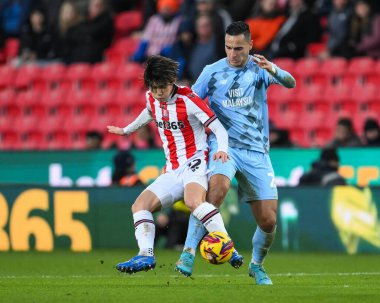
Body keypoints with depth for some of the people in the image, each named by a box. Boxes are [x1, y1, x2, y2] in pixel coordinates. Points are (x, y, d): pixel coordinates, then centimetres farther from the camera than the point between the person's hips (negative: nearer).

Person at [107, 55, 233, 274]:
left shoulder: (188, 100, -13)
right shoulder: (152, 99, 7)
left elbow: (219, 129, -13)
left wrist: (222, 149, -33)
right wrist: (127, 130, 48)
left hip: (195, 161, -8)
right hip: (173, 171, 8)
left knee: (193, 200, -37)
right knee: (140, 205, -7)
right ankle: (146, 255, -18)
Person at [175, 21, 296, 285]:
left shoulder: (258, 68, 2)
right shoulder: (212, 72, 3)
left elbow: (290, 83, -15)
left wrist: (273, 70, -36)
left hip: (256, 152, 2)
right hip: (224, 145, -2)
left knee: (268, 221, -2)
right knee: (217, 187, -34)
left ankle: (257, 265, 28)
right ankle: (189, 253, -32)